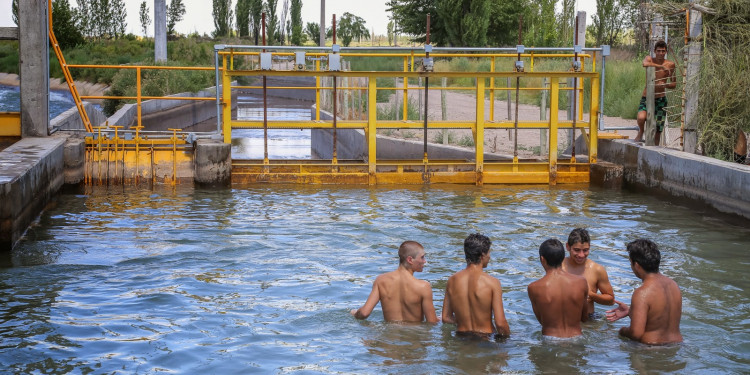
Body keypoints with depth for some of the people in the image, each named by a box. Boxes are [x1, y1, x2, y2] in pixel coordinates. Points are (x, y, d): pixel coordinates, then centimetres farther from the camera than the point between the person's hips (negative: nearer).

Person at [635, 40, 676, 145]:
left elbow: (674, 84, 8)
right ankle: (640, 134, 1)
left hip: (661, 100, 2)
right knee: (641, 117, -29)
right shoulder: (649, 59, -2)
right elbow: (645, 64, -28)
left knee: (658, 130, 4)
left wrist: (664, 85, -12)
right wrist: (661, 66, -29)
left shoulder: (670, 64, 2)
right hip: (646, 98, -2)